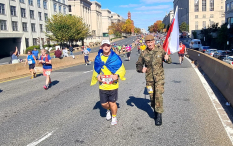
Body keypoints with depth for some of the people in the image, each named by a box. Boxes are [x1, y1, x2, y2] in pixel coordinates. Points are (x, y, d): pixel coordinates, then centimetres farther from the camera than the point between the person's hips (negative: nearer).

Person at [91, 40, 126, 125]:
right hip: (102, 86, 3)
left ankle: (114, 117, 31)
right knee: (103, 104, 12)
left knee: (112, 103, 6)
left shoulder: (115, 57, -7)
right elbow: (95, 70, 14)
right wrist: (97, 76, -7)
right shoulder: (98, 58, 2)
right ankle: (108, 110, 47)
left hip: (113, 85, -3)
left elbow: (122, 69, -1)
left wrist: (117, 75, -20)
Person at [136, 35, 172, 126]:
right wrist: (141, 69, -13)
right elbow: (138, 65, 10)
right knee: (152, 95, 11)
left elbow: (169, 61, 6)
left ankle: (159, 115, -4)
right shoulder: (143, 54, 2)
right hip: (149, 78, 2)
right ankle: (155, 110, 35)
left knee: (158, 95, -11)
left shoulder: (160, 51, -1)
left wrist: (167, 58, -18)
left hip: (159, 77, -2)